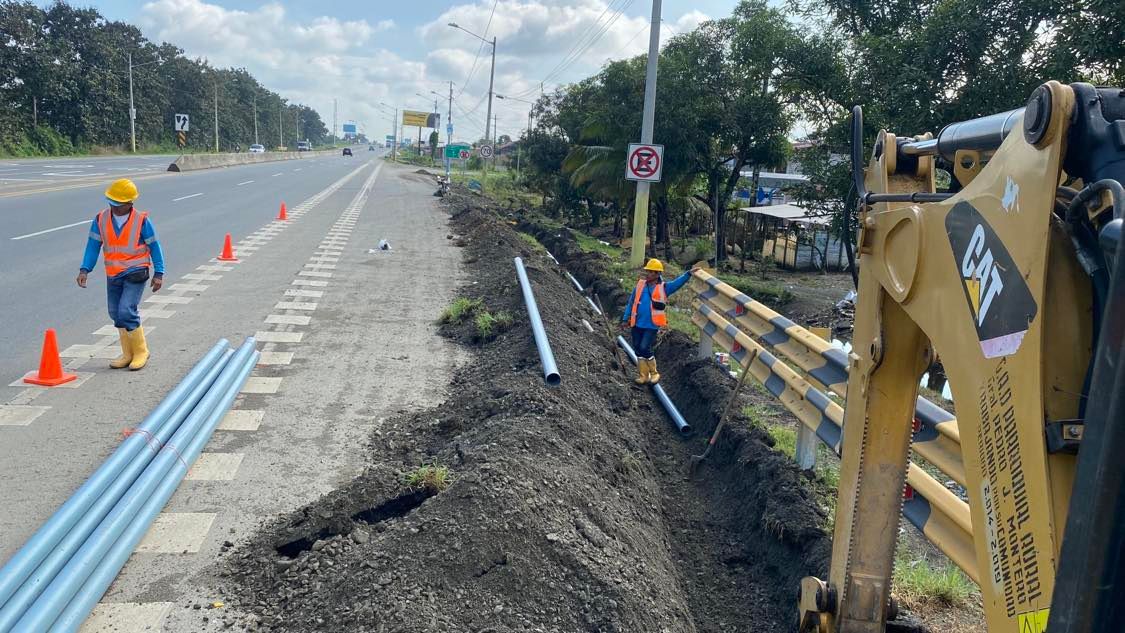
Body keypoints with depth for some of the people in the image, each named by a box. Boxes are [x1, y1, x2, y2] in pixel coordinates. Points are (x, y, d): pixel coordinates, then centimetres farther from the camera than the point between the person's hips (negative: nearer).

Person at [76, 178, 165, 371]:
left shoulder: (141, 220, -10)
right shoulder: (101, 219, 0)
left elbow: (154, 246, -3)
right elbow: (93, 245, 2)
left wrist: (158, 274, -5)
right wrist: (84, 270, -8)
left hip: (135, 274, -5)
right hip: (113, 275, 5)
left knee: (126, 311, -16)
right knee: (116, 314, 10)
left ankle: (141, 351, 2)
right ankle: (128, 354, 23)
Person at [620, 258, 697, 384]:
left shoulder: (663, 288, -4)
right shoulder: (640, 284, 4)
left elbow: (678, 282, -15)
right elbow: (630, 302, 9)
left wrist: (689, 273, -28)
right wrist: (625, 319, 10)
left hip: (652, 326, -4)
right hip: (637, 324, 4)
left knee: (645, 348, -12)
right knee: (638, 350, 7)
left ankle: (654, 373, 9)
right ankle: (643, 375, 21)